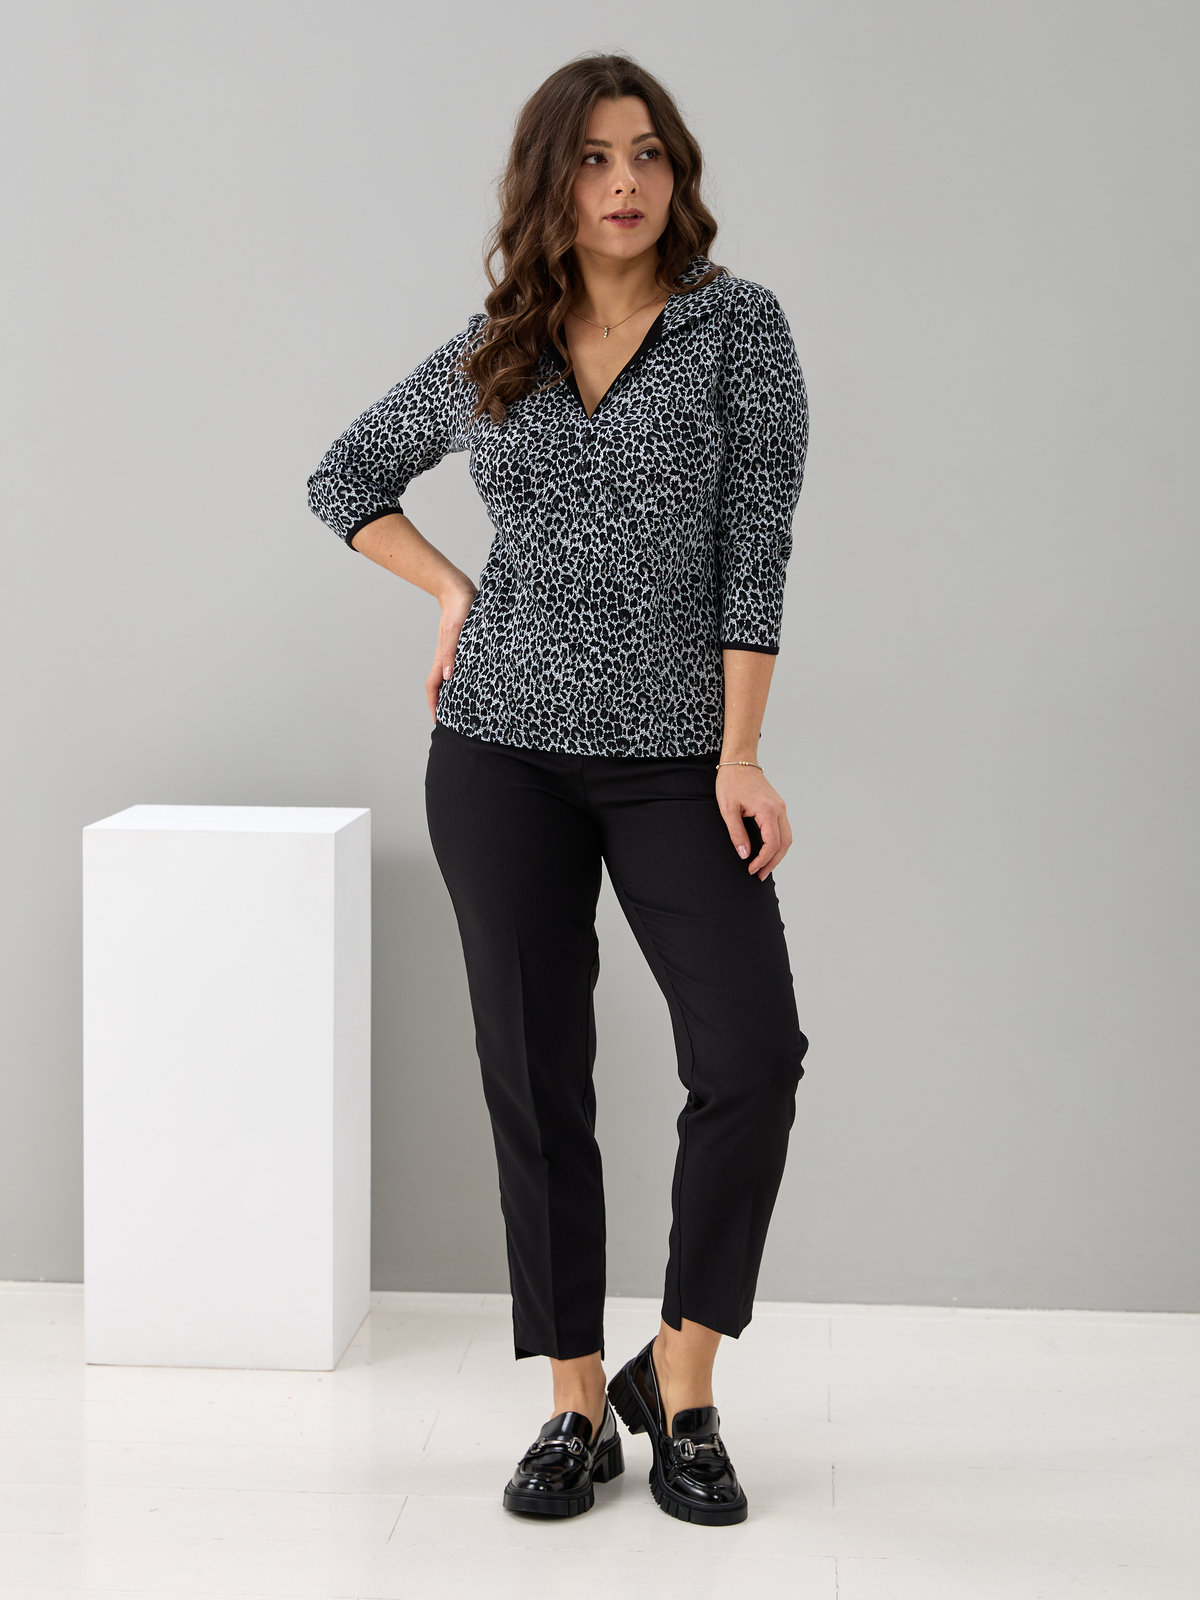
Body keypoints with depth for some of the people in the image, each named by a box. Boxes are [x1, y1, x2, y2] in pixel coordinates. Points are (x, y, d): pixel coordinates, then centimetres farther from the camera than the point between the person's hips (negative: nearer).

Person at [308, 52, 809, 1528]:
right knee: (537, 1079, 3)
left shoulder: (737, 325, -1)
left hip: (675, 757, -2)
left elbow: (755, 547, -6)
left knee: (753, 1056, -14)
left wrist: (741, 756, -12)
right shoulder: (490, 354, 7)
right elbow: (344, 479, 21)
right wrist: (454, 592, 6)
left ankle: (680, 1379, 4)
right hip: (505, 750, 2)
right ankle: (577, 1407, 14)